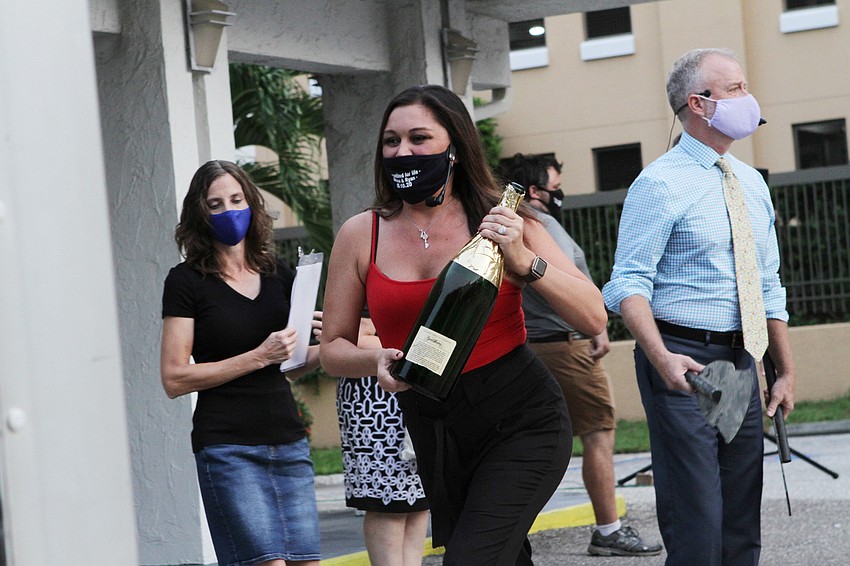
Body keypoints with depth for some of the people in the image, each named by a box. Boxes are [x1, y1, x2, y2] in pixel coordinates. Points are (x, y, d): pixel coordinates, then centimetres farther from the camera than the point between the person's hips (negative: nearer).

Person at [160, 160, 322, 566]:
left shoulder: (277, 275, 13)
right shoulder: (186, 281, -2)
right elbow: (175, 379, -9)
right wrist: (260, 356, -13)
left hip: (288, 440, 5)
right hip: (227, 447, -5)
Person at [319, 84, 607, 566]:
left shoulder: (498, 221, -6)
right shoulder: (362, 235, -1)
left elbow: (594, 319, -8)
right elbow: (333, 349, 6)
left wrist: (525, 261, -21)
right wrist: (378, 361, -15)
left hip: (521, 424, -4)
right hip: (434, 432, 4)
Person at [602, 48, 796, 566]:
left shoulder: (753, 184, 14)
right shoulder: (661, 184, -8)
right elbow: (629, 283, -15)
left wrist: (787, 371, 16)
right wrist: (661, 358, -29)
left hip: (741, 363, 7)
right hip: (683, 362, -7)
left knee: (742, 524, 10)